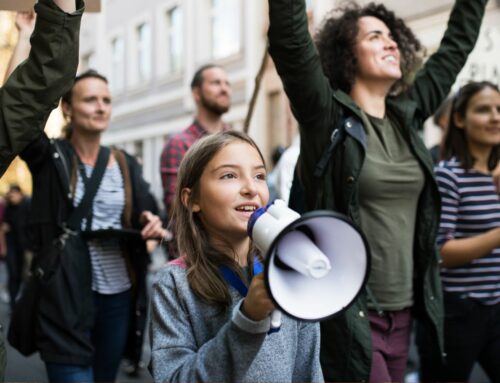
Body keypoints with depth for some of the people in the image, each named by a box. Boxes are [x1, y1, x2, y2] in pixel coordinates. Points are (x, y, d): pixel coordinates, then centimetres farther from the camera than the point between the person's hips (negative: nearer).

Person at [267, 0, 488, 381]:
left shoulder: (407, 115, 8)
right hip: (349, 313, -6)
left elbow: (457, 46, 18)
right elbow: (289, 37, -20)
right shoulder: (327, 115, -8)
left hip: (403, 312, 6)